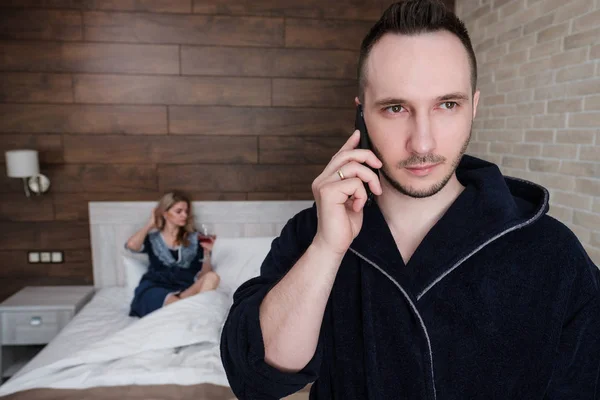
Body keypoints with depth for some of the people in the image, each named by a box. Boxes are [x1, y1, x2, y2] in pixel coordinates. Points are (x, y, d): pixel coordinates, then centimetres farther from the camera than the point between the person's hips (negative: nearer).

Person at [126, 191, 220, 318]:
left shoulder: (194, 238, 18)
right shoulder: (152, 238, 15)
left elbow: (203, 275, 14)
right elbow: (131, 245, -10)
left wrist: (207, 252, -4)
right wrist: (150, 224, 7)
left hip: (185, 288, 3)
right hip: (155, 288, -3)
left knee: (212, 277, -32)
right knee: (177, 304, -40)